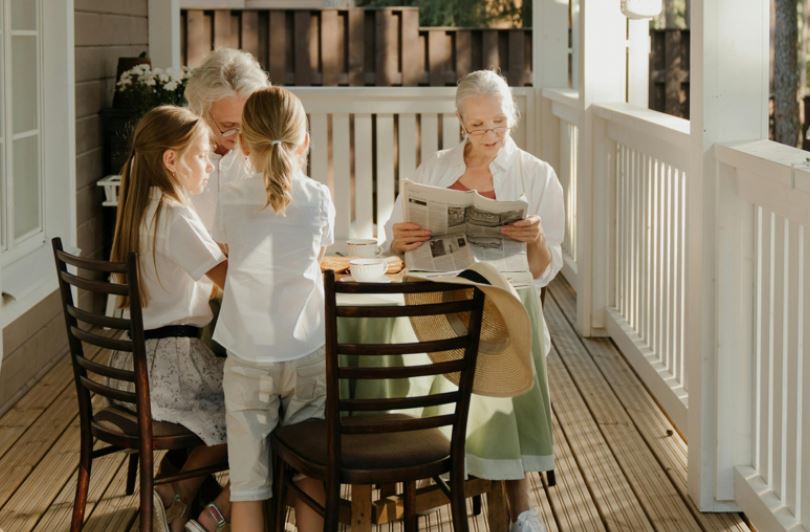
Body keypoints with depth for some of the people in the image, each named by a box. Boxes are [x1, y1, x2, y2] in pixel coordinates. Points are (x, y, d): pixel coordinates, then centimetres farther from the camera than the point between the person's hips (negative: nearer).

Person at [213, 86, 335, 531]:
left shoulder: (231, 199, -4)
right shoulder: (318, 198, -3)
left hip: (248, 360, 0)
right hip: (308, 356, 1)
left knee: (247, 484, 3)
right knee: (309, 476, 13)